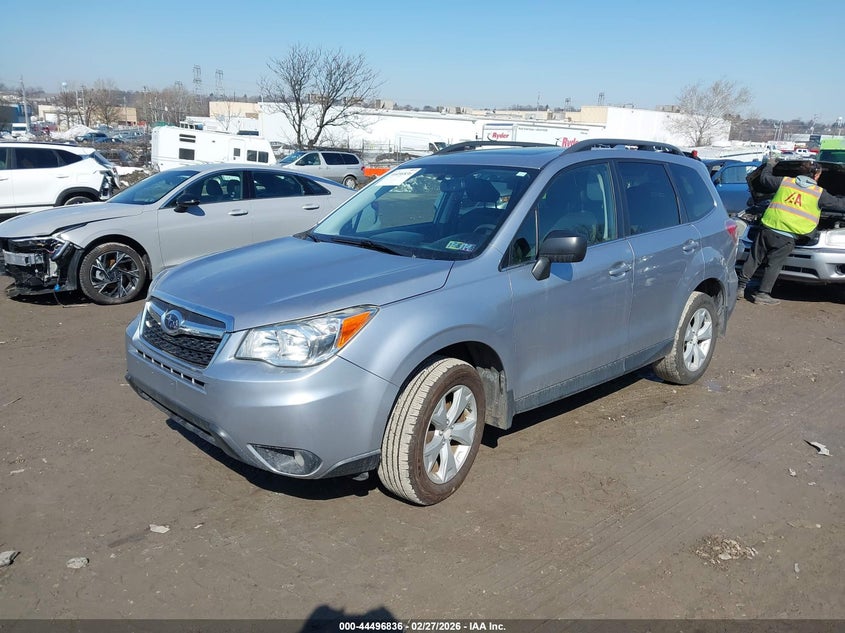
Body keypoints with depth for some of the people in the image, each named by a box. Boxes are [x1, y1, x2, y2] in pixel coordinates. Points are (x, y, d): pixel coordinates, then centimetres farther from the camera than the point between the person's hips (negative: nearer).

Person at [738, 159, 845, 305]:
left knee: (753, 259, 9)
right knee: (773, 264, 3)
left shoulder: (784, 181, 7)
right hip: (786, 237, -3)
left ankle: (740, 287, 12)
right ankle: (762, 294, 1)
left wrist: (769, 165, 40)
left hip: (767, 228, 3)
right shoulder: (819, 193, 3)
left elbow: (764, 178, 22)